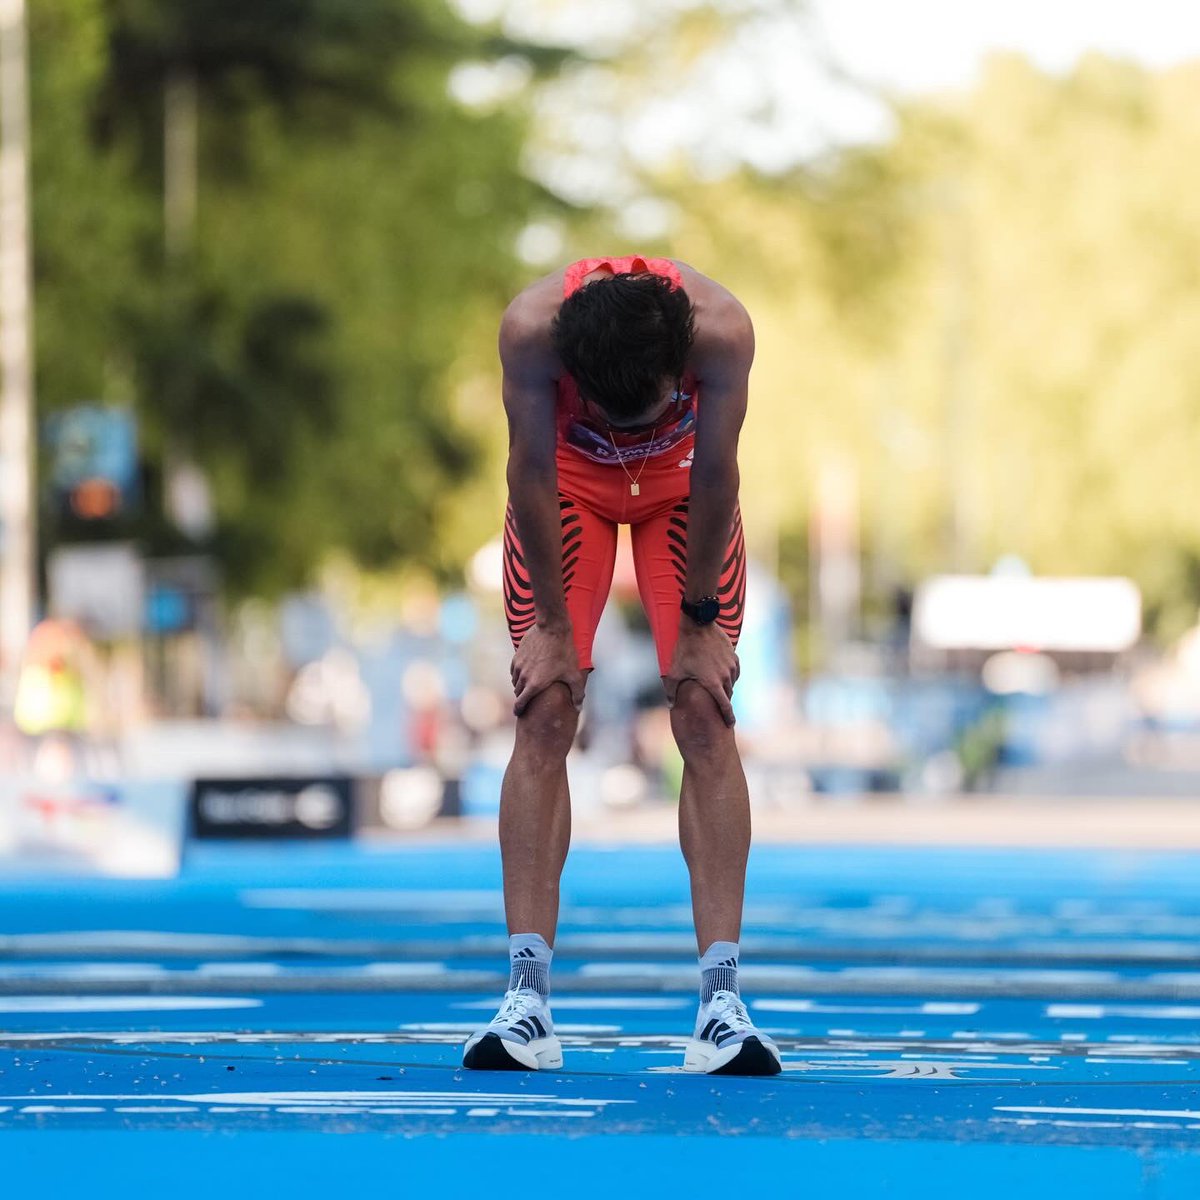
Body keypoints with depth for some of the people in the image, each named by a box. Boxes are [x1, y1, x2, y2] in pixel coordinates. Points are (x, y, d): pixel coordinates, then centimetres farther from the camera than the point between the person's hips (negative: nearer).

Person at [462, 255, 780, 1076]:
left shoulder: (721, 330, -37)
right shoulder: (532, 329, -37)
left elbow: (715, 479, -24)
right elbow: (533, 476, -24)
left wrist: (700, 623, -15)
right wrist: (551, 624, -16)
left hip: (680, 481, 0)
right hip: (571, 478, 0)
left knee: (705, 715, -12)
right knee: (546, 715, -11)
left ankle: (722, 998, -16)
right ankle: (527, 995, -14)